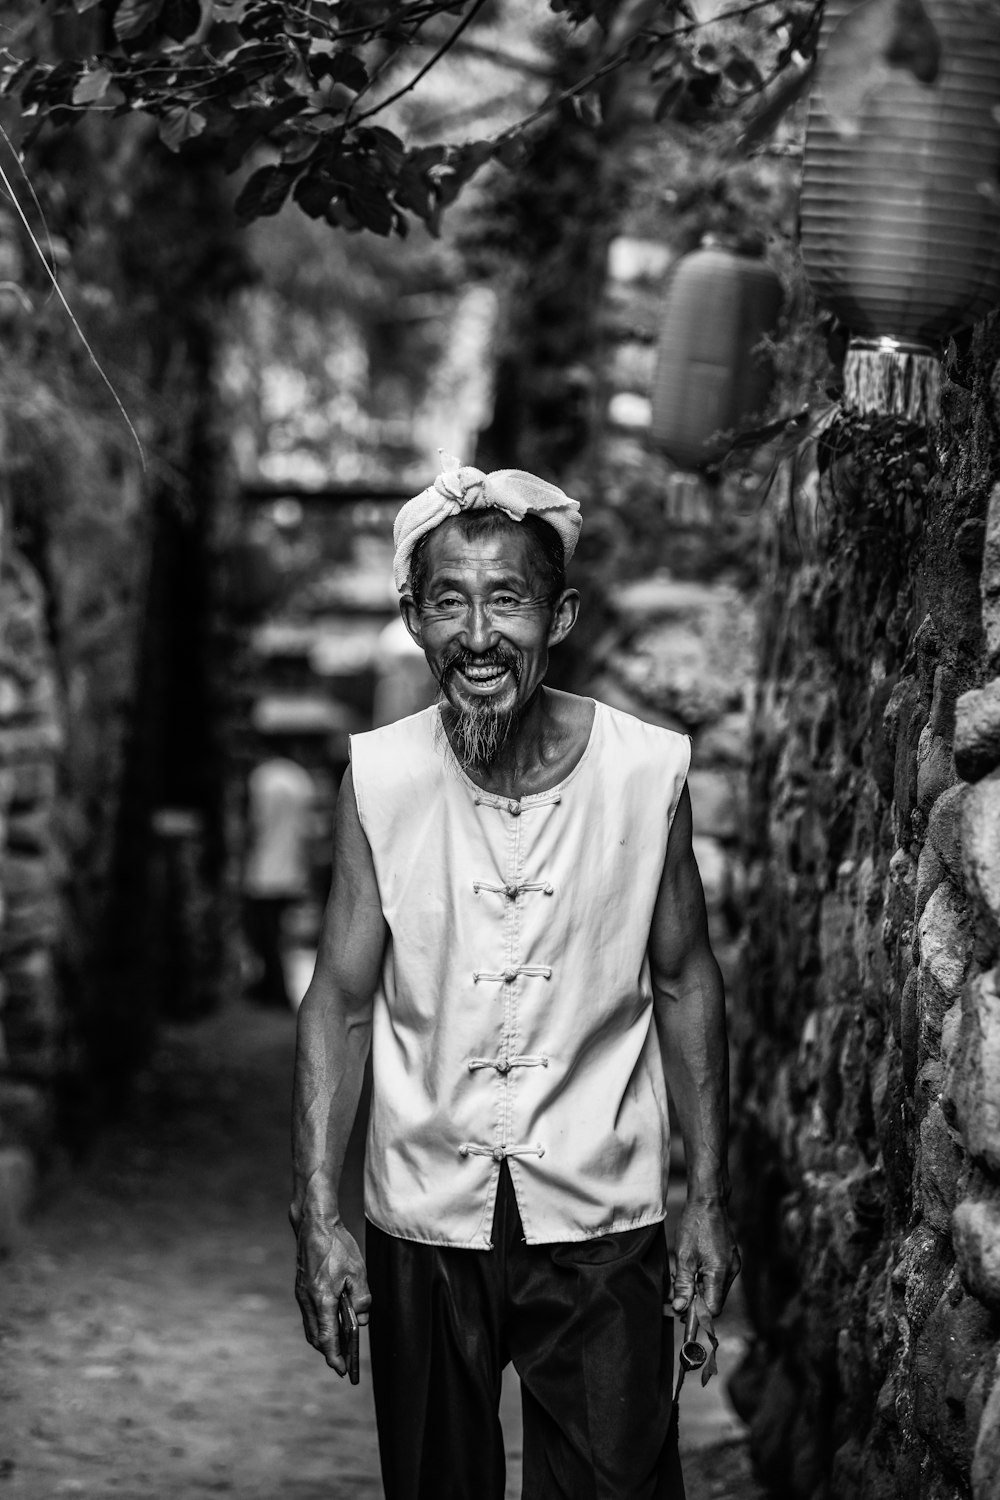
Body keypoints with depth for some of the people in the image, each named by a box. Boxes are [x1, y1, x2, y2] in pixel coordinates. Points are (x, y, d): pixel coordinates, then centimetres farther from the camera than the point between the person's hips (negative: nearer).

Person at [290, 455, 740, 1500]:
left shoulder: (648, 770, -9)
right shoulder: (377, 778, -8)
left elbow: (684, 984, 1)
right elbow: (340, 1001, -3)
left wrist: (709, 1198, 1)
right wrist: (317, 1215, -9)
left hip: (602, 1223, -1)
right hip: (422, 1223, 1)